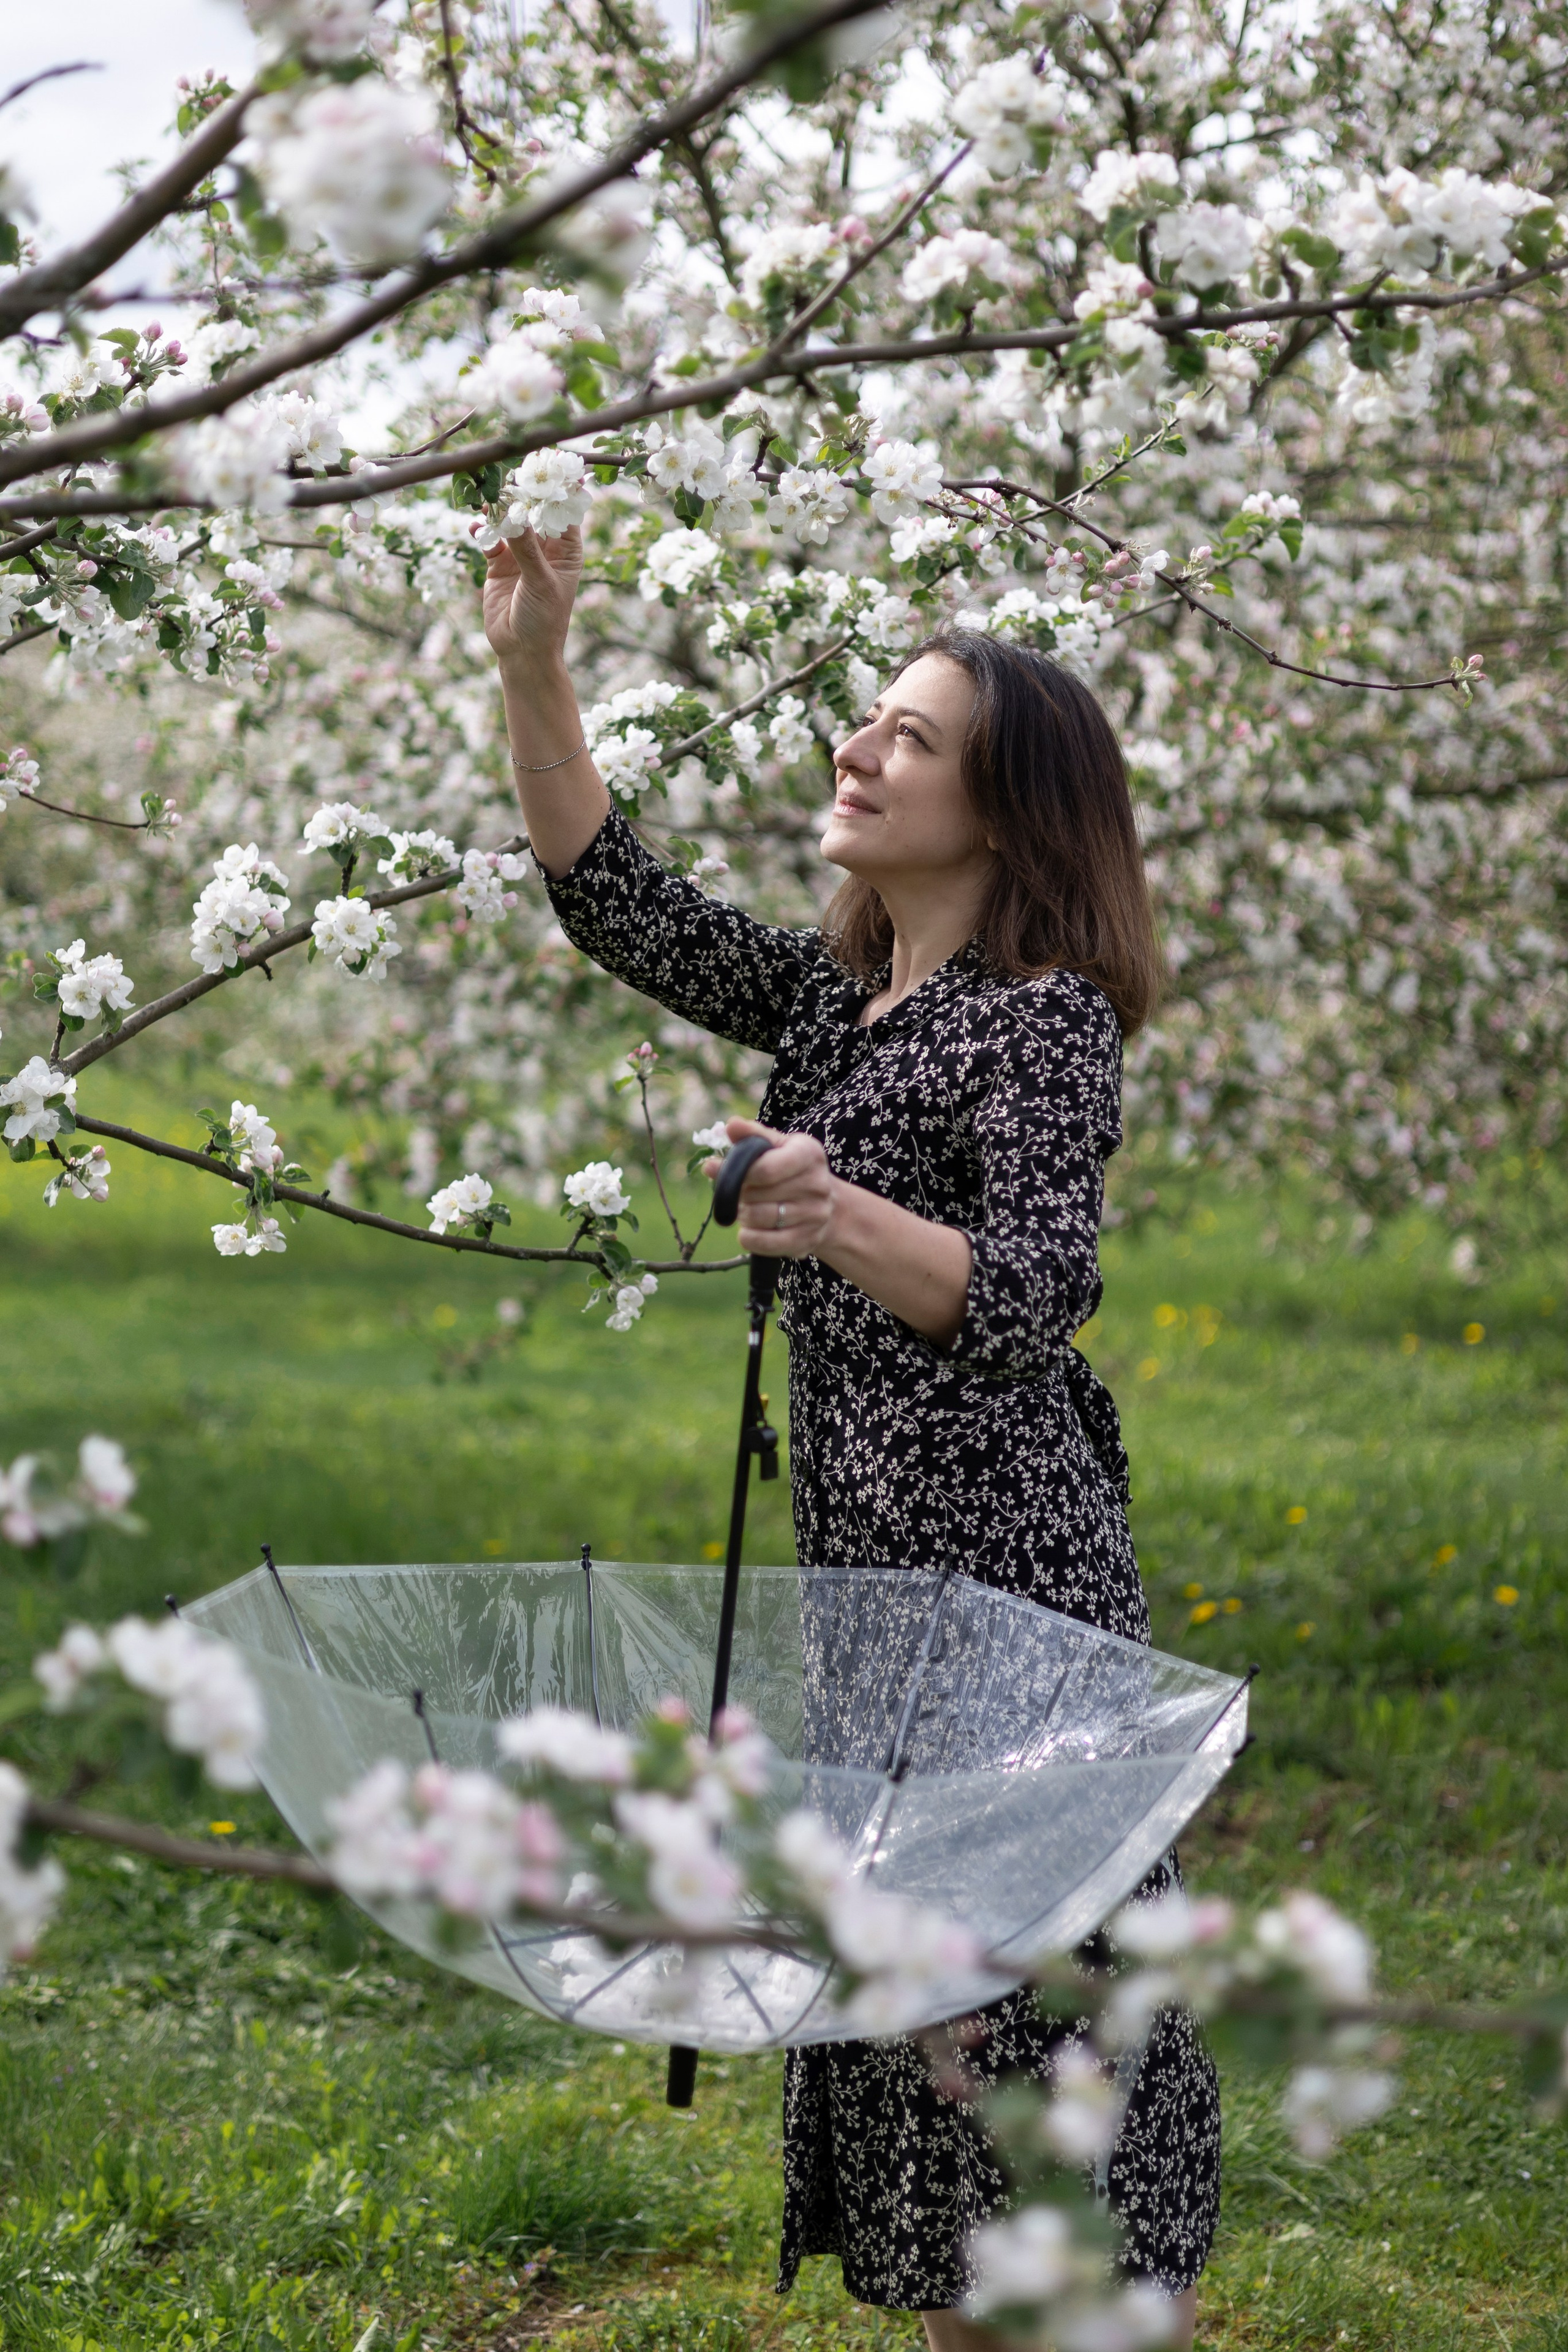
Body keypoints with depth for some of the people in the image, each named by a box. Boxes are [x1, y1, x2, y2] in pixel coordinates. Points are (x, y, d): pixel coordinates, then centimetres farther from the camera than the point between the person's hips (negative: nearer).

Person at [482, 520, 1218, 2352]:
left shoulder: (1045, 1021, -11)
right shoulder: (834, 996, 14)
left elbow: (1037, 1297, -21)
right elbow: (615, 905, 13)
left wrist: (849, 1221, -38)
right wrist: (533, 673, 3)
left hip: (997, 1579, -9)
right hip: (875, 1576, 9)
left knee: (1016, 1981, -5)